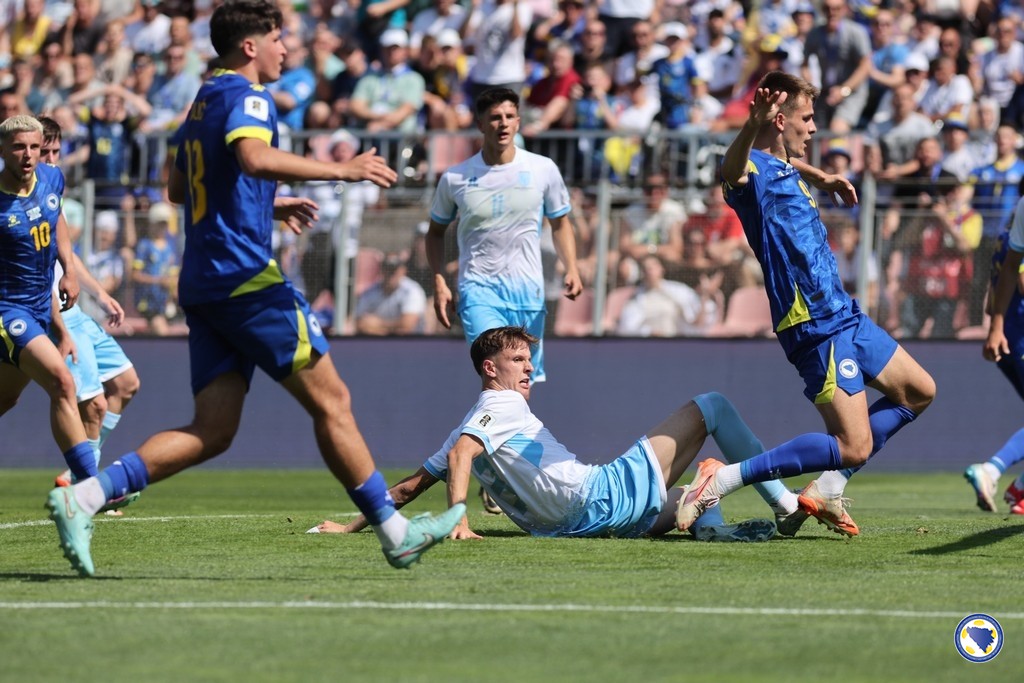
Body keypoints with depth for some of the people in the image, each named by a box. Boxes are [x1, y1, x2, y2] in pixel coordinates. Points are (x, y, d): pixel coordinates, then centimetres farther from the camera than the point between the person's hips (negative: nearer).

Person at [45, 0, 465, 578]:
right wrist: (342, 170, -25)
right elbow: (254, 157, -29)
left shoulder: (206, 101, 22)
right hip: (246, 276, -9)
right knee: (331, 401, -2)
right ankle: (395, 534, 2)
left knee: (213, 431, 2)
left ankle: (83, 497, -10)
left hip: (204, 286, 9)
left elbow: (178, 188, 33)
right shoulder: (246, 97, -7)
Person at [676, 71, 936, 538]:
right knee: (854, 447, -15)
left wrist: (821, 178, 45)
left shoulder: (785, 168, 13)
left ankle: (826, 490, 18)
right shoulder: (754, 170, -17)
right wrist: (753, 127, -62)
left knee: (919, 392, 20)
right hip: (815, 327, -10)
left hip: (843, 315, 10)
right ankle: (723, 480, -14)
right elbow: (733, 170, -45)